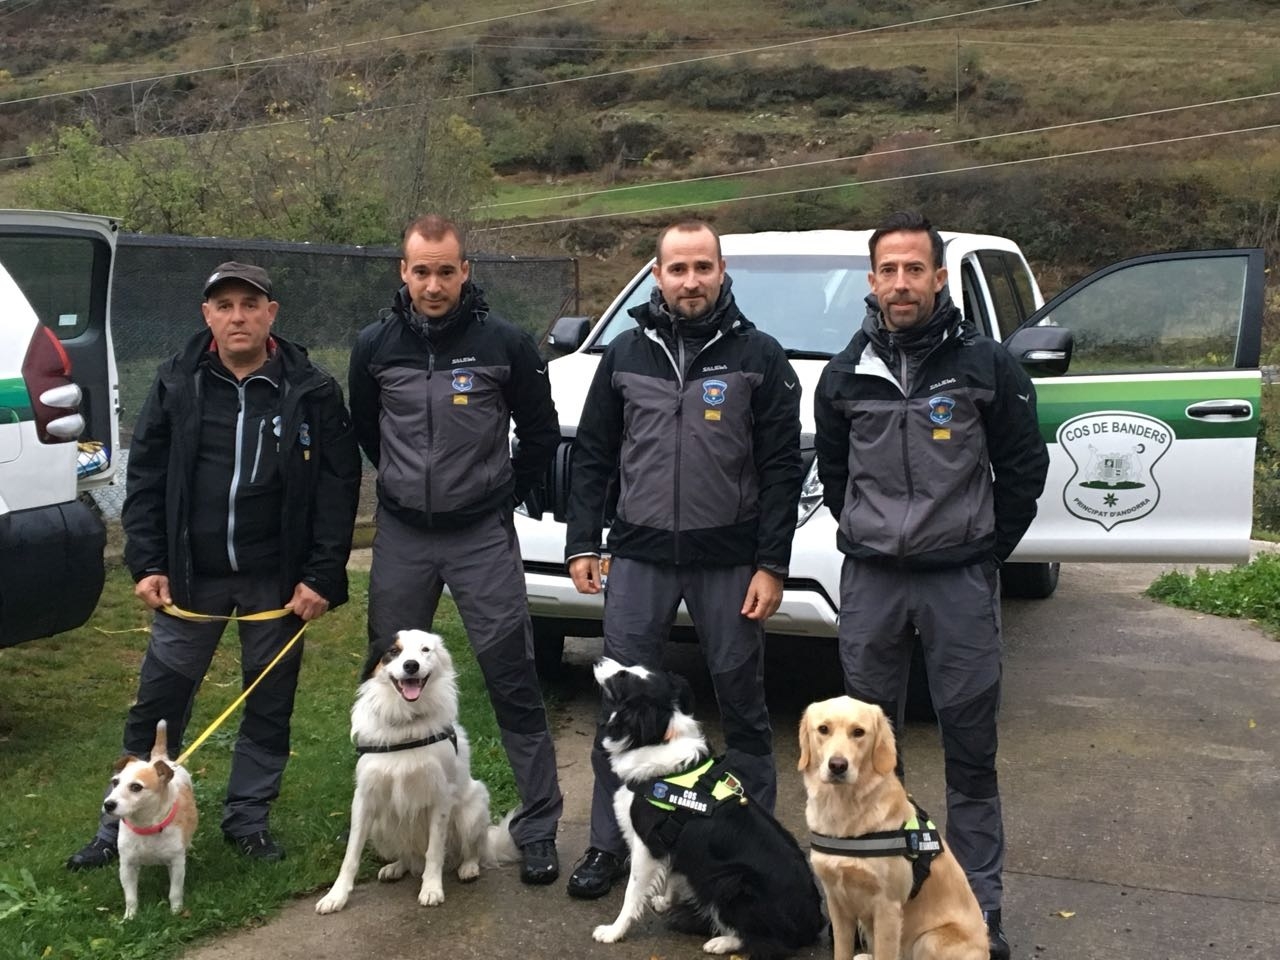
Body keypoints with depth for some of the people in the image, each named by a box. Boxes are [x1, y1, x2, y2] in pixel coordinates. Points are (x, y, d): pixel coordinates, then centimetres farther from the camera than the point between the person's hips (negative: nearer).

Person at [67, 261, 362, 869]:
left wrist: (322, 577, -9)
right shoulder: (177, 384, 1)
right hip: (190, 574, 1)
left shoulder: (311, 392, -5)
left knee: (269, 704, 9)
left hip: (276, 579, -1)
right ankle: (126, 825, 20)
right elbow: (145, 475, 4)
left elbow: (338, 488, -5)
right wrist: (147, 563, -2)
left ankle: (248, 819, 25)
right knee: (157, 703, 7)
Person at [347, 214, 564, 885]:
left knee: (513, 679, -3)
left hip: (483, 535, -3)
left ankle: (538, 829, 7)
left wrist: (504, 495, 9)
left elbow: (540, 433, 5)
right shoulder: (376, 345, 0)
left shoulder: (504, 343, -7)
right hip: (402, 535, 3)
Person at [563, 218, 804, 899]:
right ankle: (609, 844, 16)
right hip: (639, 555, 2)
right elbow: (593, 456, 10)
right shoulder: (627, 353, 7)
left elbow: (782, 469, -3)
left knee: (743, 706, 7)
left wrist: (771, 565, -8)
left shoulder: (757, 356, -1)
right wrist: (582, 543, 3)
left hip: (729, 561, -2)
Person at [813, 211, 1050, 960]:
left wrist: (988, 550, 3)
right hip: (871, 579, 3)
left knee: (972, 749, 2)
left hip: (961, 580, -3)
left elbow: (1024, 468, 0)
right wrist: (869, 537, 10)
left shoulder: (986, 365, -6)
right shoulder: (846, 374, 2)